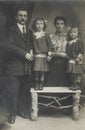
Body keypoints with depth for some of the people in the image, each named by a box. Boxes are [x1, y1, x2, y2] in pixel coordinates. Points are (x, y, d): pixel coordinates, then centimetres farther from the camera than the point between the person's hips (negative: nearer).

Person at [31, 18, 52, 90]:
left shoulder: (46, 35, 2)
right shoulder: (33, 35, 5)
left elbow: (49, 44, 2)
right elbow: (32, 45, 8)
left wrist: (49, 54, -3)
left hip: (44, 55, -1)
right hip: (36, 55, 1)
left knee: (42, 71, 1)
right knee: (36, 71, -1)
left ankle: (41, 85, 12)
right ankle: (37, 84, 12)